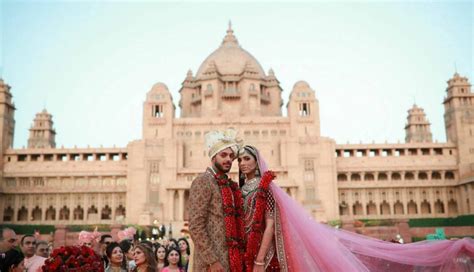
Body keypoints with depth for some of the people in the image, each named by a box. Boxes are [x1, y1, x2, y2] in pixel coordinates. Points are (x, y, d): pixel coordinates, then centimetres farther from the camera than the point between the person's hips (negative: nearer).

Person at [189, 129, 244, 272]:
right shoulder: (203, 181, -10)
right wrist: (212, 260, -20)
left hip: (230, 260, 8)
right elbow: (195, 226, -17)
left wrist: (239, 256, 11)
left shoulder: (230, 185, 14)